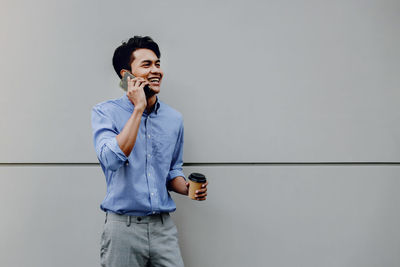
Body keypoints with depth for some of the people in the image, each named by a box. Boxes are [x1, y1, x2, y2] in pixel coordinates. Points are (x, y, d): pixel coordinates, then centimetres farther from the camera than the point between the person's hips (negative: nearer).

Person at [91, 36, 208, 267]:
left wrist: (186, 188, -2)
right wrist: (138, 108, -18)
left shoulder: (174, 118, 8)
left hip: (164, 227, 4)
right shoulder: (106, 112, -5)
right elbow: (112, 159, -22)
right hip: (124, 227, -3)